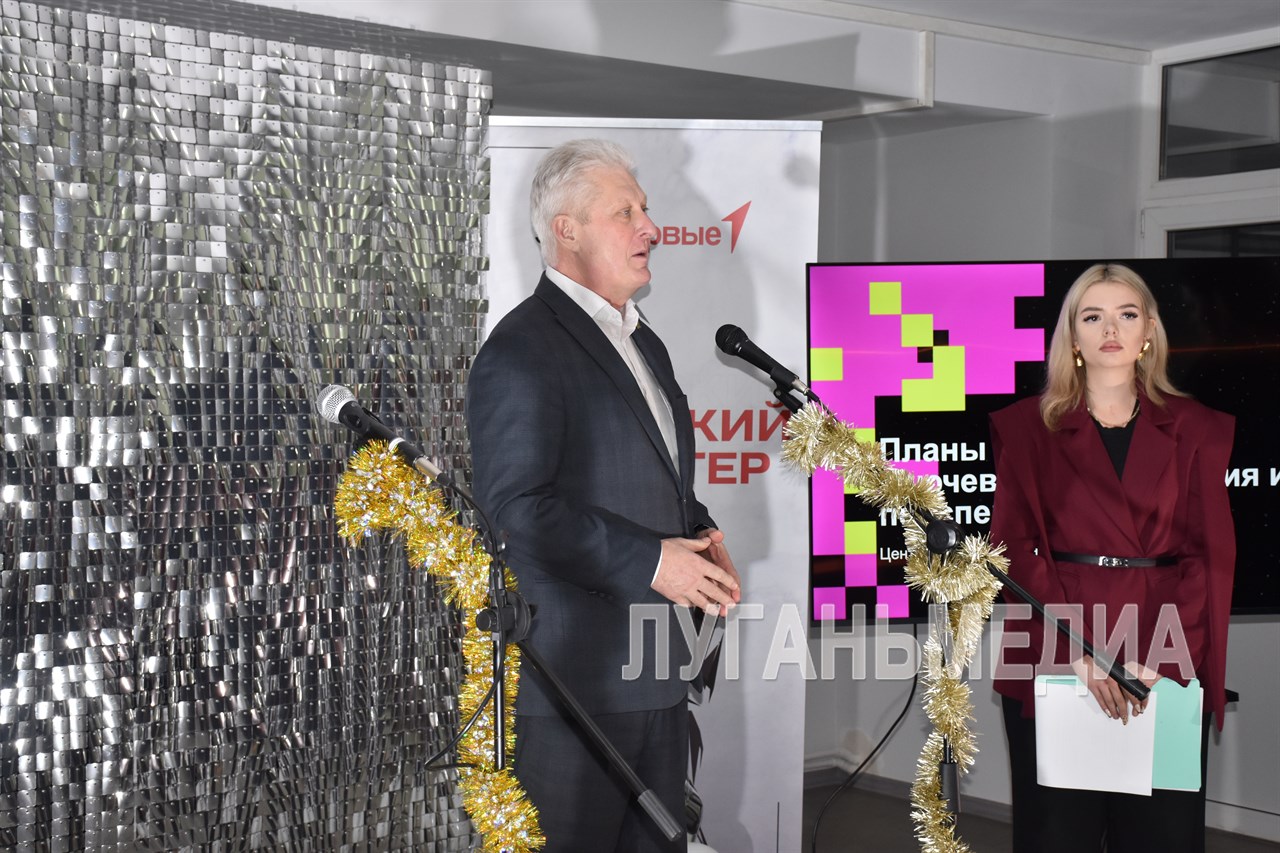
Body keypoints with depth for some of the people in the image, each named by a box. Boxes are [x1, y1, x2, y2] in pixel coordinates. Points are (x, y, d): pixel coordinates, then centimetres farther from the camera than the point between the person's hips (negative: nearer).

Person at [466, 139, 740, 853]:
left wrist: (700, 533, 7)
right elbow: (517, 509, -21)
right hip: (572, 677, -9)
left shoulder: (644, 344, 18)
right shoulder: (522, 351, -13)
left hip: (658, 672, 9)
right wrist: (650, 561, -19)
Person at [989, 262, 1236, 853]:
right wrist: (1076, 652, -14)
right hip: (1053, 659, -1)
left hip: (1166, 666, 1)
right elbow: (1014, 548, -2)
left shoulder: (1194, 429, 9)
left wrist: (1158, 659, -13)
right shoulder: (1029, 427, 6)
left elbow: (1210, 555, 1)